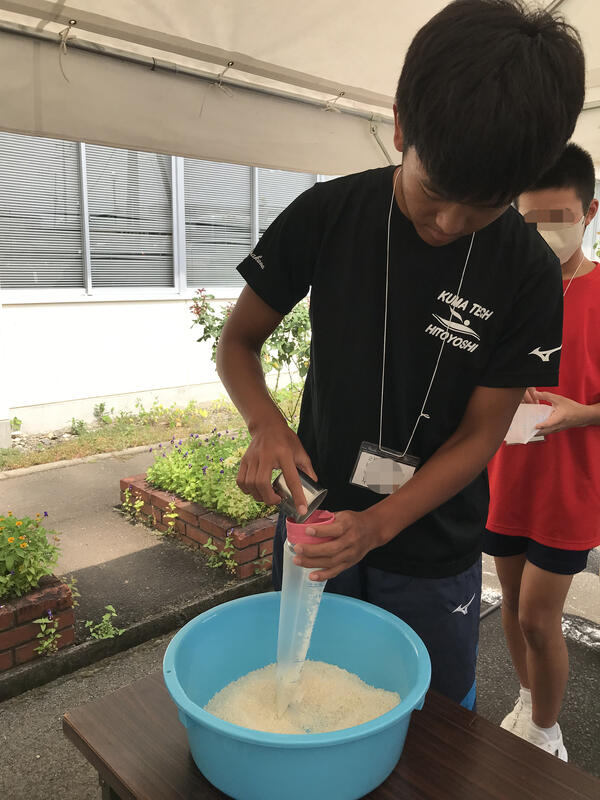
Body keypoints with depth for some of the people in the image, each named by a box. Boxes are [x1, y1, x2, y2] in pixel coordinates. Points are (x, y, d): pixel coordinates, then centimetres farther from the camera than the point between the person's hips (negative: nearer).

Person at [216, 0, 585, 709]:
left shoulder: (529, 274, -14)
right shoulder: (327, 216, -12)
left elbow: (481, 432, -11)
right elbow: (237, 340, -3)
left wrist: (378, 525, -23)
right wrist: (266, 425, -23)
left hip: (433, 563, -1)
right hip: (317, 522, 2)